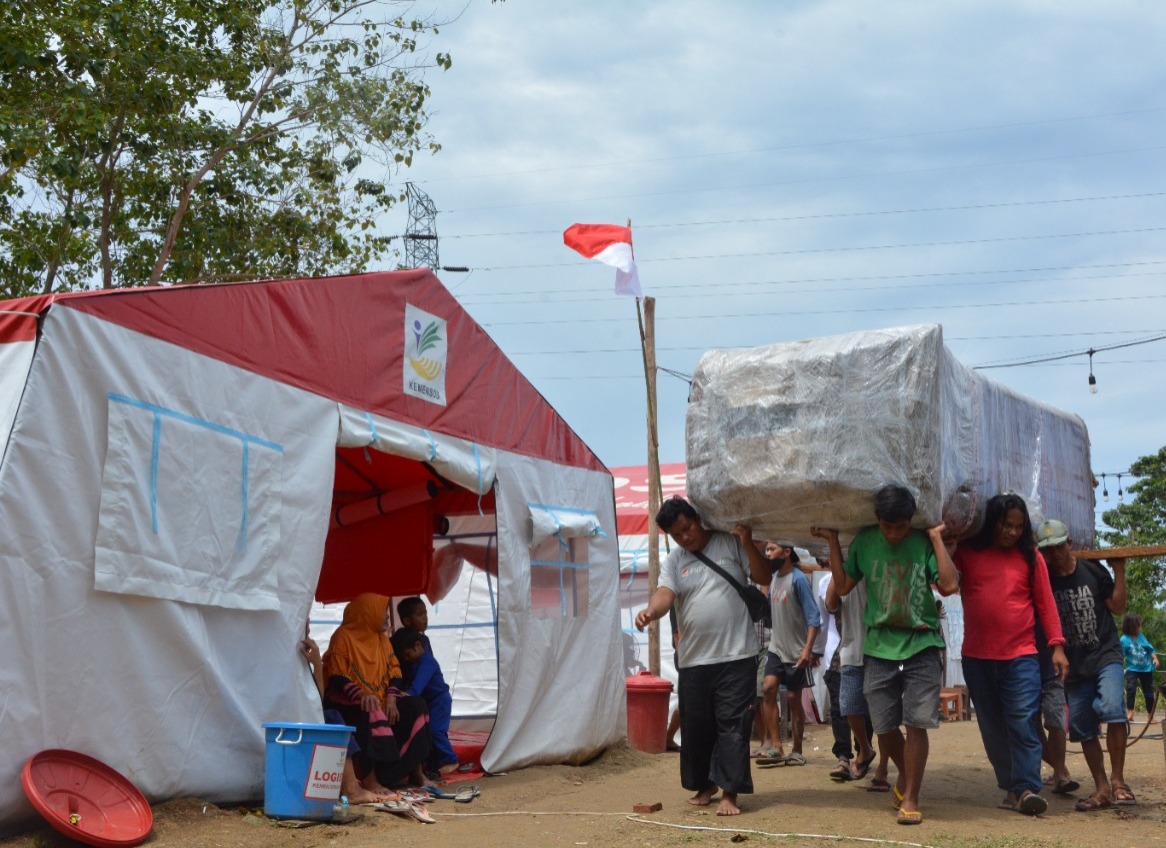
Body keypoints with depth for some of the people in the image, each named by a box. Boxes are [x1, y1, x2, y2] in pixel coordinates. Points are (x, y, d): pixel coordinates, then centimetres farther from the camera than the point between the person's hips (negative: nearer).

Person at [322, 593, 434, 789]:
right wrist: (360, 694, -33)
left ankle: (415, 771, -13)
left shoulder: (382, 639, 13)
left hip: (380, 699, 7)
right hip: (347, 701, -7)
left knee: (414, 706, -12)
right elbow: (336, 677, -16)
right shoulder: (343, 637, -9)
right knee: (371, 715, -36)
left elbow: (394, 672, 8)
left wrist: (391, 697, -11)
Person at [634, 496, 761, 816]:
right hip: (693, 659, 4)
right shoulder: (673, 561, 8)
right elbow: (664, 592, -8)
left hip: (736, 656, -3)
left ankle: (730, 792, -2)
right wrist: (651, 610, -31)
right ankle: (704, 785, 27)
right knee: (695, 726, 11)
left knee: (732, 724, -5)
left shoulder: (731, 544, 2)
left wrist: (748, 542, -16)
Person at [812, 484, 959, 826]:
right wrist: (833, 541, 1)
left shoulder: (924, 542, -4)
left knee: (916, 723, -7)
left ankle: (910, 797, 5)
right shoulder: (864, 541, 2)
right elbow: (842, 587, 6)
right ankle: (905, 773, 35)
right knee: (884, 728, 6)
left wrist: (937, 538, -13)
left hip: (922, 645, -2)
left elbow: (949, 585, -16)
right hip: (879, 647, 2)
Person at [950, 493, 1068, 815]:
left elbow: (1045, 602, 4)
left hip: (1021, 656, -2)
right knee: (992, 728, 7)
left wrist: (1057, 645, -2)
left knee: (1023, 723, -12)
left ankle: (1027, 789, -15)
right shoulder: (967, 552, 5)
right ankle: (1011, 787, 16)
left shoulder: (1031, 556, 5)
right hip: (977, 658, 2)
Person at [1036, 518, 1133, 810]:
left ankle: (1117, 781, -13)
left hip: (1105, 654, -3)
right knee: (1082, 727, 3)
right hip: (1074, 665, 3)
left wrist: (1119, 572, -6)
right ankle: (1101, 789, 17)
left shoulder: (1092, 570, -2)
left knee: (1112, 707, -25)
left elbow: (1117, 608, 2)